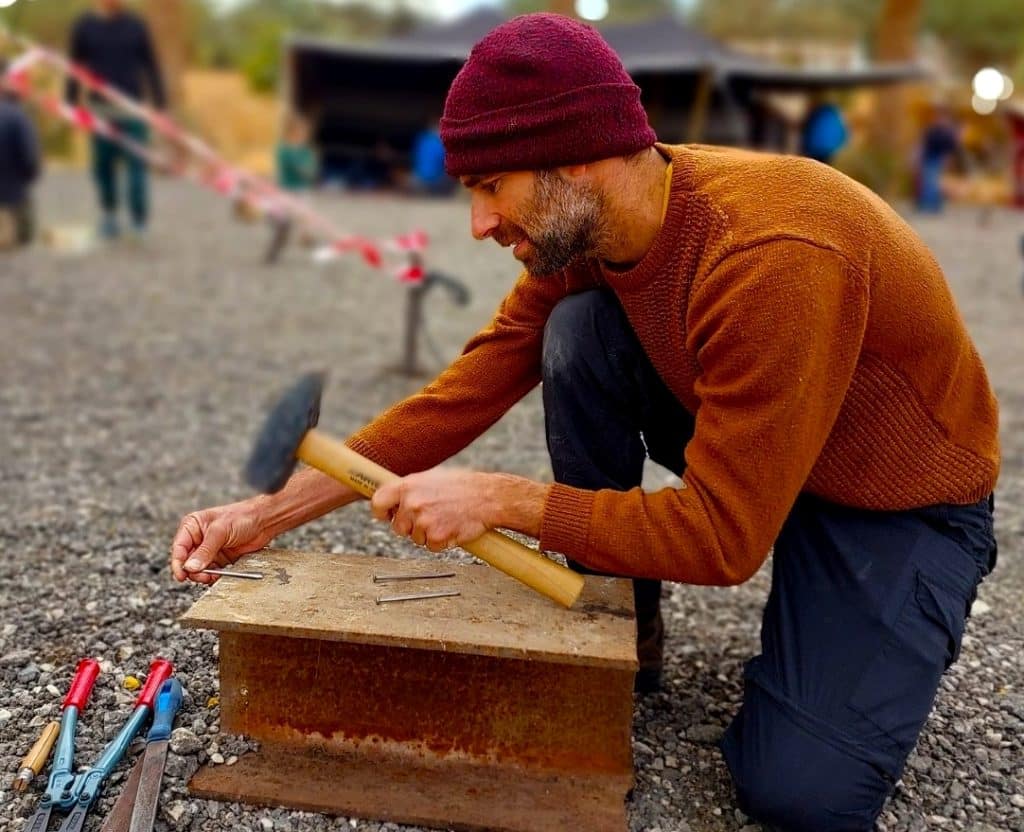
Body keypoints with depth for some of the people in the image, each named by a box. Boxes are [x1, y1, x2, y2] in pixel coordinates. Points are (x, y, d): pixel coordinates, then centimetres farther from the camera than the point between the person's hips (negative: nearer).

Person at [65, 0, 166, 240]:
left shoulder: (135, 24, 5)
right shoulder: (84, 25, 5)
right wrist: (72, 107, 4)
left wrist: (160, 106, 4)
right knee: (102, 166, 4)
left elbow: (150, 66, 7)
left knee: (136, 165, -6)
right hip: (101, 110, 1)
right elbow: (75, 68, 8)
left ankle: (139, 221, 2)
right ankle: (109, 214, 23)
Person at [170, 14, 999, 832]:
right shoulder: (577, 237, -13)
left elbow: (721, 537, -31)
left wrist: (499, 499, -28)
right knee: (577, 328, -18)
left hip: (903, 500, -5)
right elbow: (458, 399, -11)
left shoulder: (775, 259, -37)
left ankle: (899, 635, 13)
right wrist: (271, 512, -14)